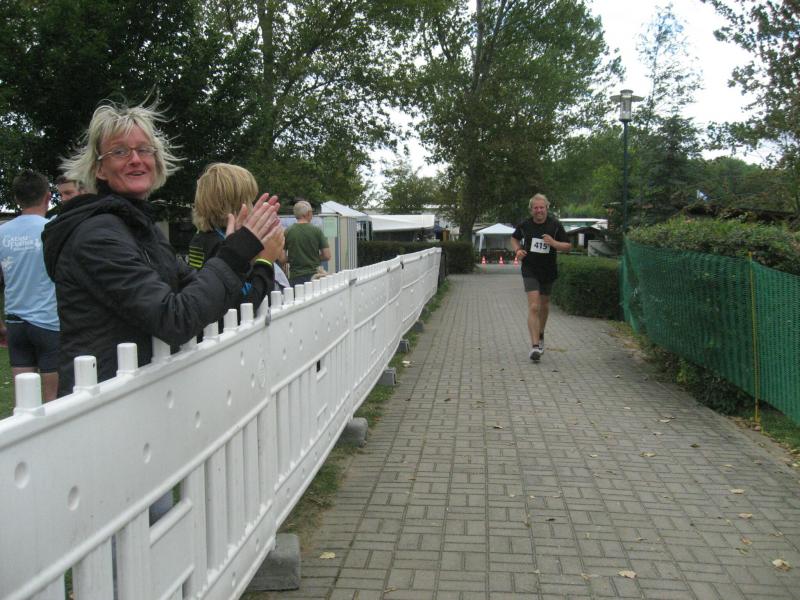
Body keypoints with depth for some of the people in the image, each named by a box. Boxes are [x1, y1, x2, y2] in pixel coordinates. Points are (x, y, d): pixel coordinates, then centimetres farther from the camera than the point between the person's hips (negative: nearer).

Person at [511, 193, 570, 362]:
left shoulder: (555, 225, -6)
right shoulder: (524, 225, -5)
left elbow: (567, 247, -3)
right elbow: (514, 238, 15)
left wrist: (554, 243, -22)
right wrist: (518, 250, -5)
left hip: (548, 271, 2)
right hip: (530, 270, -2)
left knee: (544, 305, 19)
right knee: (533, 307, -15)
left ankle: (541, 335, 44)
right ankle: (535, 346, -21)